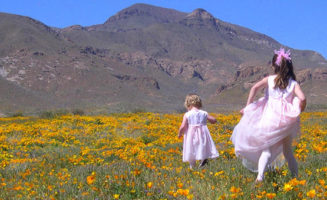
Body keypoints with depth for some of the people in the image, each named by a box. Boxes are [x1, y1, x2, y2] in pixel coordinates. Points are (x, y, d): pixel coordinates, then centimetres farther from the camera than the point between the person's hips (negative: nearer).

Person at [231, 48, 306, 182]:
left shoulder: (269, 79, 5)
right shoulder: (293, 83, 6)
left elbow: (255, 88, -11)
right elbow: (302, 98, -11)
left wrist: (248, 106, -7)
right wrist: (299, 111, 7)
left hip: (270, 119, -2)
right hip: (287, 121, 2)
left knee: (267, 150, -2)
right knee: (288, 151, 20)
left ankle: (260, 177, -22)